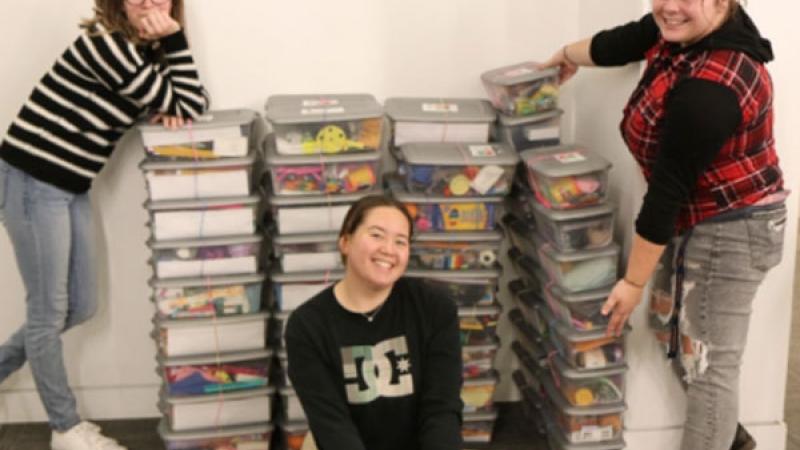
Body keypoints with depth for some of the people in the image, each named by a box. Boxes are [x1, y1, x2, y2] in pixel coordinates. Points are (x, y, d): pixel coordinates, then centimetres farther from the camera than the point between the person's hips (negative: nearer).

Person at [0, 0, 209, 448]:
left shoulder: (146, 50, 6)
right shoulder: (105, 45, -21)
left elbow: (195, 102, 8)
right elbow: (187, 106, -16)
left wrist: (167, 86, -11)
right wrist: (175, 39, -13)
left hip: (72, 188, 9)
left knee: (81, 307, 15)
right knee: (49, 310, 3)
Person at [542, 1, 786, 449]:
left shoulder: (709, 89, -32)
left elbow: (668, 188, -26)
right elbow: (619, 43, 15)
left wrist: (634, 281, -18)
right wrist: (567, 54, 35)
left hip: (730, 231, -10)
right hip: (694, 219, 10)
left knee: (708, 362, -4)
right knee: (674, 329, 22)